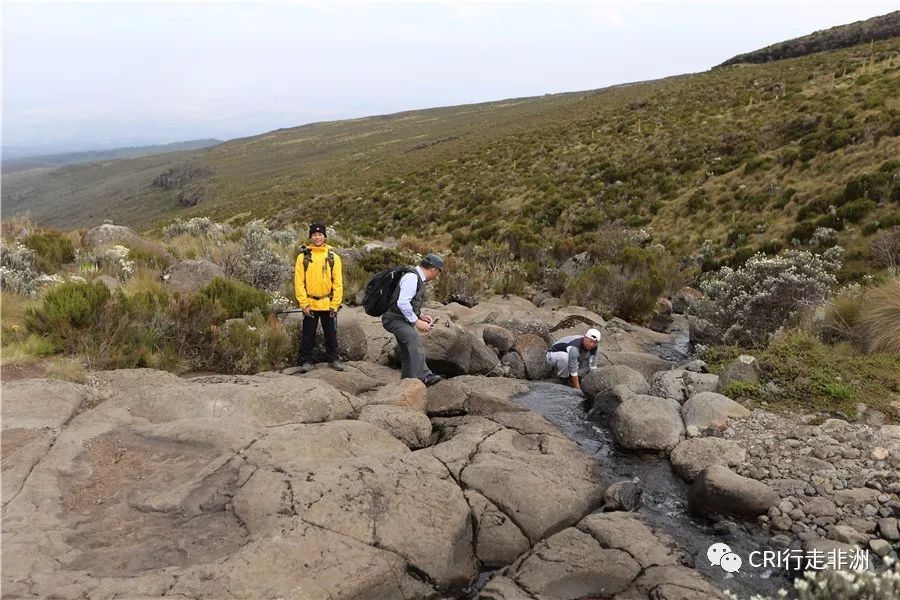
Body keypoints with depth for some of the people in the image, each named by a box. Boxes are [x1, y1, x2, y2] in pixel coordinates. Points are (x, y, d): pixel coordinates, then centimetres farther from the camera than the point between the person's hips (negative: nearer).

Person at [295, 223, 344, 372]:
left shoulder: (333, 257, 1)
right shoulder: (303, 257, -1)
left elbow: (338, 283, 0)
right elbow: (299, 282, -2)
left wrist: (335, 304, -6)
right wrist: (304, 303, -9)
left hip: (328, 305, 1)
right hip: (310, 305, 0)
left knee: (331, 334, 11)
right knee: (308, 335, 7)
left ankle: (334, 359, 25)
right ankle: (306, 361, 19)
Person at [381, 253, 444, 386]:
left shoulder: (419, 278, 14)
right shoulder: (411, 278, -18)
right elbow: (402, 303, -27)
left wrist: (421, 316, 10)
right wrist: (417, 321, -23)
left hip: (404, 320, 11)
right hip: (395, 319, -11)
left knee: (408, 353, 13)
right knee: (414, 339, -31)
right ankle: (422, 376, -38)